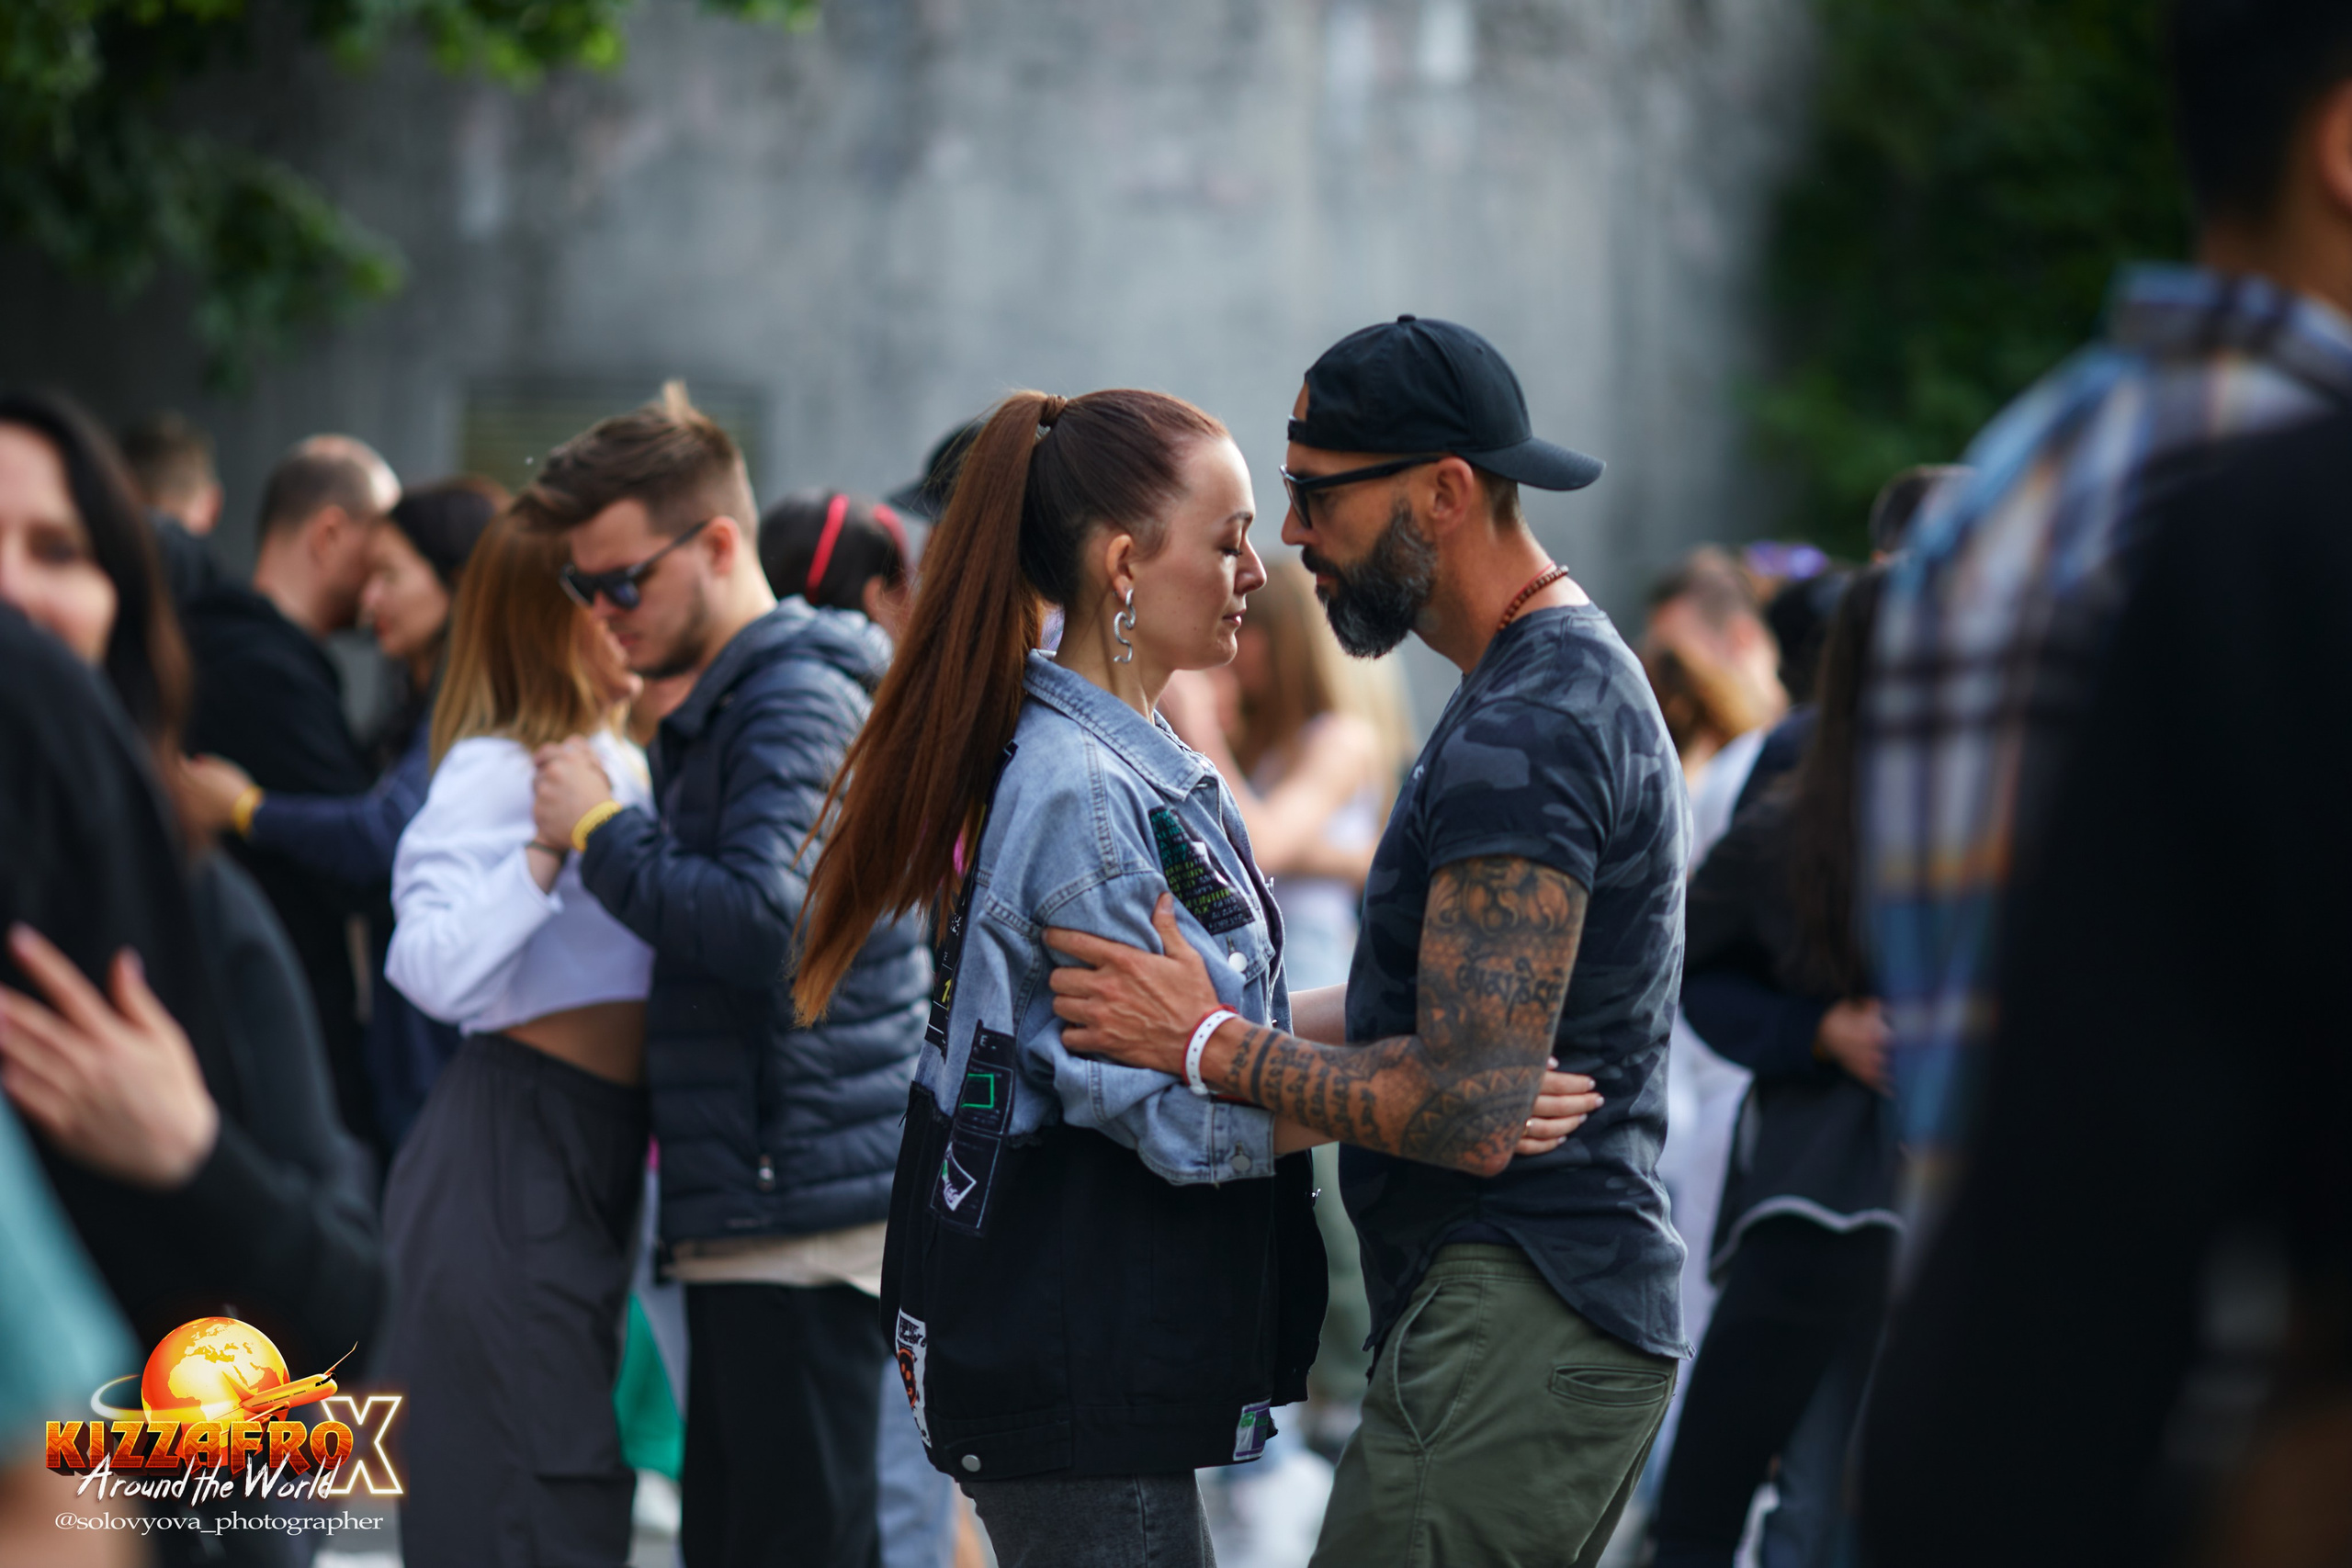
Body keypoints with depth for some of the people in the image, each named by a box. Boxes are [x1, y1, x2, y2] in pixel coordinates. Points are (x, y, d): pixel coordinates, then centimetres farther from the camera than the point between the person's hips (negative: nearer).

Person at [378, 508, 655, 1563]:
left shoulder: (623, 766, 16)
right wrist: (554, 840, -24)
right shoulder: (495, 771, -12)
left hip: (596, 1152, 9)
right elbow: (435, 969, -26)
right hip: (510, 1166, -9)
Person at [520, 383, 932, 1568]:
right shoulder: (723, 705, 22)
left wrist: (601, 831, -14)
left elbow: (763, 923, -24)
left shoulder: (798, 700, -11)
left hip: (801, 1200, -10)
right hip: (750, 1206, 10)